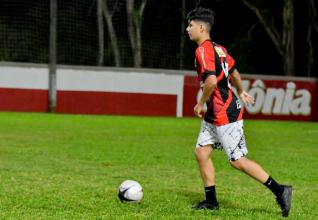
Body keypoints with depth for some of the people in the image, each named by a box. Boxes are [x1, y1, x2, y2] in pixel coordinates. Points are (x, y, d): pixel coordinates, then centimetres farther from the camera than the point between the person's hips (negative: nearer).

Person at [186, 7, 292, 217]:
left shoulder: (202, 50, -17)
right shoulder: (219, 48, 12)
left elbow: (211, 81, -29)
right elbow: (234, 72, 26)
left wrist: (200, 104, -15)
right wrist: (241, 92, 42)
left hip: (224, 114, -10)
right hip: (214, 114, 10)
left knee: (238, 160, -6)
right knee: (202, 152, 9)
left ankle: (280, 191, 0)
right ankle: (211, 201, 15)